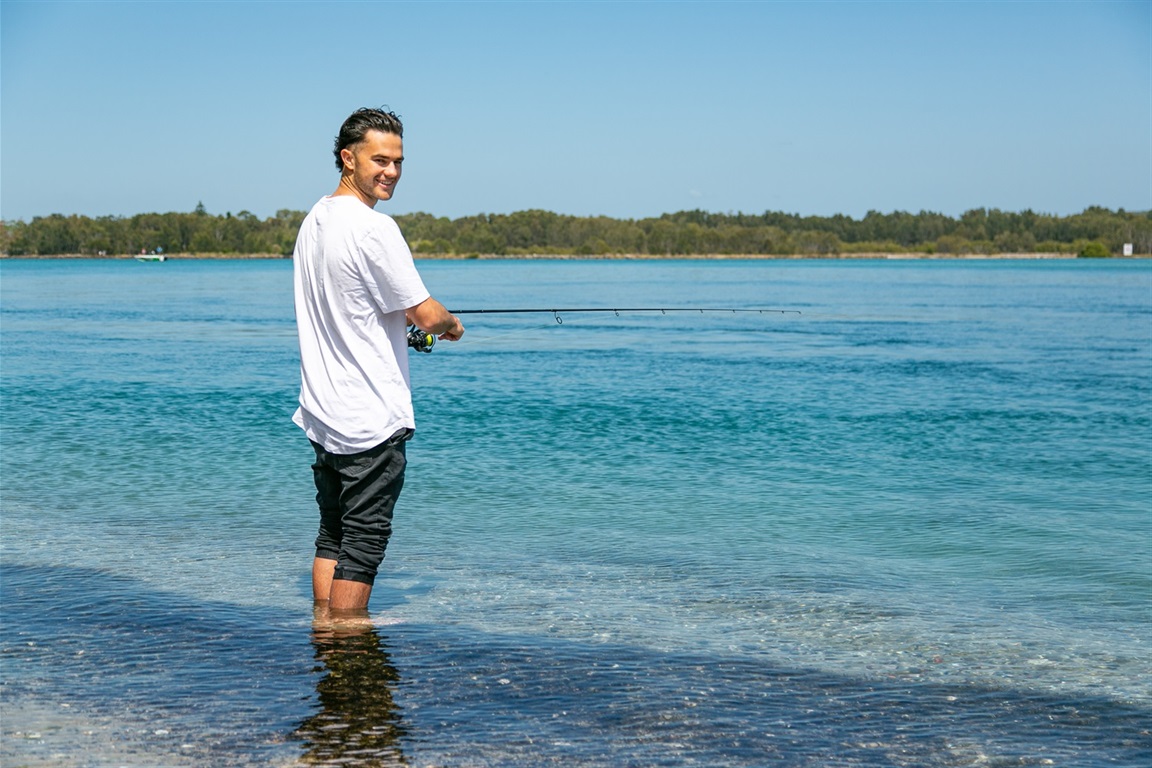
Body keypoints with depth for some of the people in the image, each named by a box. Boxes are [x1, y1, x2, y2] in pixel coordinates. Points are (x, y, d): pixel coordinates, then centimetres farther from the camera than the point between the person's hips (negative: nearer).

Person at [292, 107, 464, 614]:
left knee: (331, 537, 15)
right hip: (372, 419, -9)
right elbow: (425, 314, -15)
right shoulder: (374, 228, -16)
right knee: (363, 543, -3)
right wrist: (451, 324, 7)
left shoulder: (313, 221, 12)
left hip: (322, 414, 9)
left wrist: (404, 321, 19)